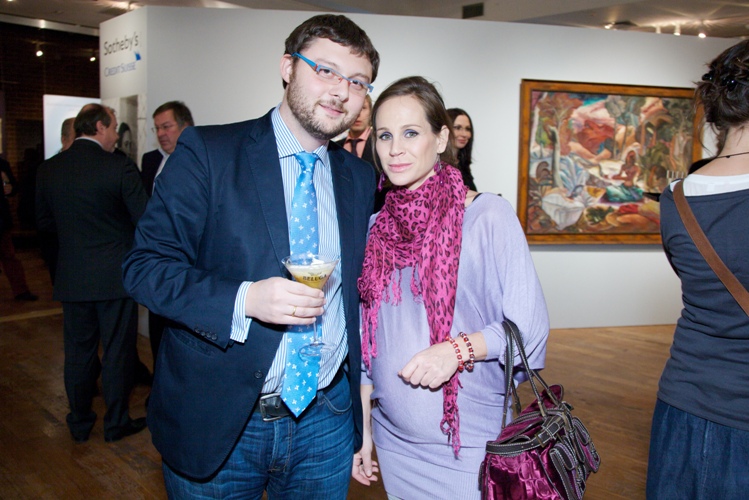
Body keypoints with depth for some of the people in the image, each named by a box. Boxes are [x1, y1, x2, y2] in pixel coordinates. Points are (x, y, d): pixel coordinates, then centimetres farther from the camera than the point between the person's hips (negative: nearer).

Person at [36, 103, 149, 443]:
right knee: (117, 351, 8)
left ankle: (79, 423, 28)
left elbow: (43, 222, 11)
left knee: (78, 351, 15)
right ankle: (116, 423, 21)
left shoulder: (48, 169, 2)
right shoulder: (119, 167, -14)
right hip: (114, 275, -4)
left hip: (71, 278, 5)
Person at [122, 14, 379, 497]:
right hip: (215, 420, -3)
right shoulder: (206, 152, -9)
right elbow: (145, 264, -11)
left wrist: (363, 396, 9)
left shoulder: (360, 177, 5)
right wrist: (243, 300, -26)